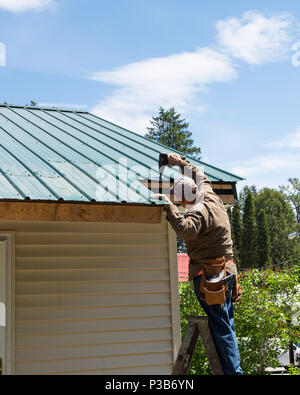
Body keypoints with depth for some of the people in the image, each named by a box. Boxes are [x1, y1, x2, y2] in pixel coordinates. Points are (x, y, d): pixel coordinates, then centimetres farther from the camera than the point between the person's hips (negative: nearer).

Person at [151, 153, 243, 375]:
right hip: (227, 272, 9)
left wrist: (169, 205, -31)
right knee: (227, 326, 15)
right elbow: (202, 178, 28)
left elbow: (186, 229, -39)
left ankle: (233, 371, -1)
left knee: (221, 328, -4)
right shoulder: (212, 198, 9)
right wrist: (182, 163, 34)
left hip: (208, 275, -9)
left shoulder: (200, 212, -19)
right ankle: (234, 368, 21)